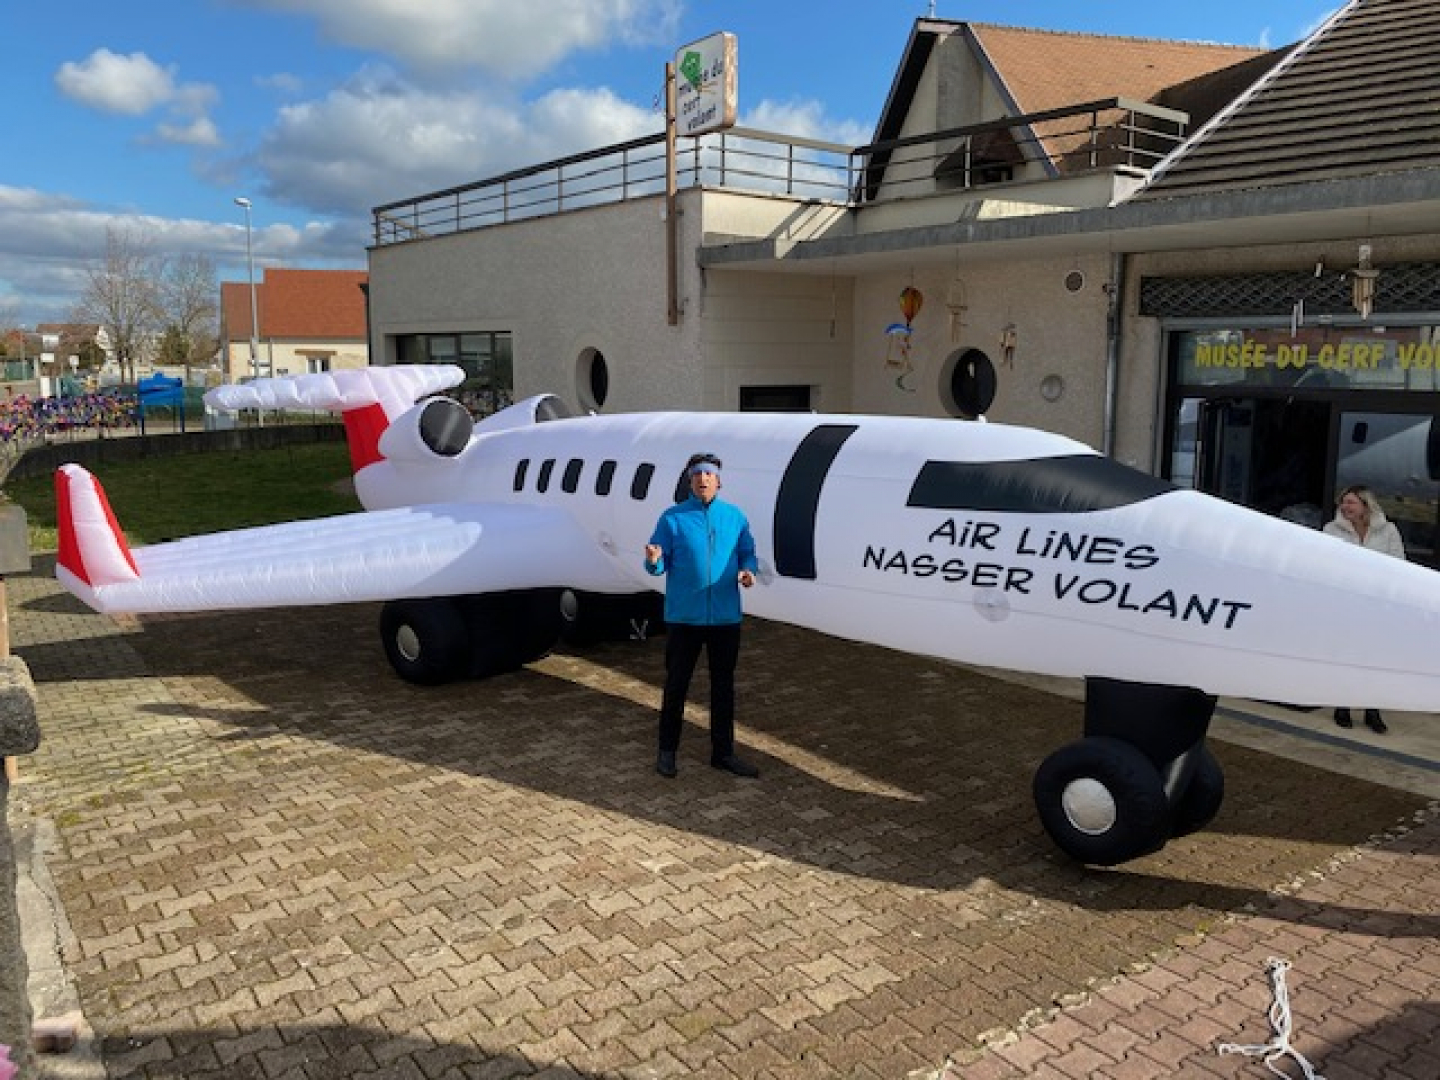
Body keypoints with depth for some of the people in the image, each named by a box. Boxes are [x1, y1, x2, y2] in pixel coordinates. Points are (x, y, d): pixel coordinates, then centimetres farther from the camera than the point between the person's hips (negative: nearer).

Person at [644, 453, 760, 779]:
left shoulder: (734, 516, 6)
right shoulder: (673, 518, -2)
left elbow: (747, 553, 10)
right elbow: (659, 566, -2)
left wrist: (747, 570, -11)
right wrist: (653, 561, -25)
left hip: (726, 617, 3)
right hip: (684, 617, -2)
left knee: (723, 686, 11)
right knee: (676, 684, 7)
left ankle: (723, 752, 24)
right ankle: (667, 751, 22)